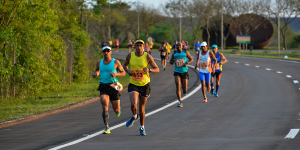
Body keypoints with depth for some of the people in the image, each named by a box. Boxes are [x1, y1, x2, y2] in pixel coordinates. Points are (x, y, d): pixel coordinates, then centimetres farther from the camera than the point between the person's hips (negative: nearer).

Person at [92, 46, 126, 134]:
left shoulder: (116, 62, -2)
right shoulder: (99, 62, 7)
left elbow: (123, 73, 3)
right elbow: (97, 70, 26)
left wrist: (116, 74, -18)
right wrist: (95, 74, 2)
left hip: (113, 87, -1)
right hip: (103, 87, 1)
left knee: (116, 109, 7)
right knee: (105, 106, -21)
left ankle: (118, 109, 48)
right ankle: (107, 128, -21)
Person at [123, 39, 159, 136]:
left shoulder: (147, 57, -8)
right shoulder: (130, 56, -3)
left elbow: (157, 69, -5)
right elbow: (125, 65, 15)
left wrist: (149, 70, -25)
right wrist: (128, 71, -7)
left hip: (145, 84, 0)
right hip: (133, 84, 0)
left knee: (142, 107, 9)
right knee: (133, 104, -21)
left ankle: (142, 128, 27)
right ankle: (134, 117, 14)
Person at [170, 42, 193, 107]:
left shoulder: (185, 53, 0)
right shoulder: (174, 54, 4)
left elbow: (191, 59, 5)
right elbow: (170, 62, 14)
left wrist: (187, 63, -15)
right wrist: (173, 61, -11)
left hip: (184, 72, 0)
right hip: (177, 72, 0)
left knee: (184, 88, 5)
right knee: (178, 86, -16)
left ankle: (185, 89, 46)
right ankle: (180, 102, -12)